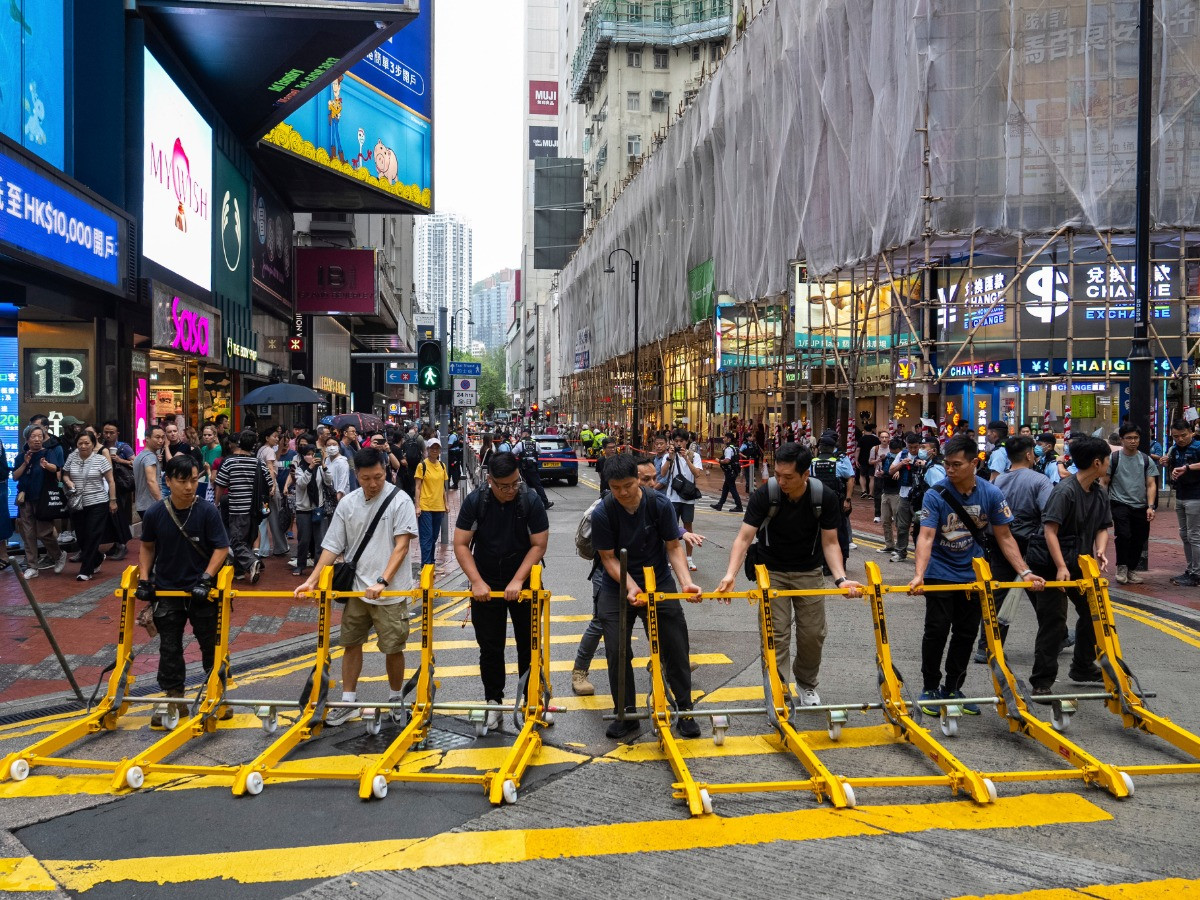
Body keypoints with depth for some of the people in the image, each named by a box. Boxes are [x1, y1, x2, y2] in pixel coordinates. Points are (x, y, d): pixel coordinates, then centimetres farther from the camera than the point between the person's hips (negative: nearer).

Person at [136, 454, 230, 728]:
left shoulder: (207, 511, -15)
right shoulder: (154, 513, -8)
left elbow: (221, 548, -11)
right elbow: (147, 547, 7)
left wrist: (206, 579, -19)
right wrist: (143, 579, -1)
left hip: (201, 591, -2)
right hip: (167, 590, 2)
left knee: (211, 644, 8)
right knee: (169, 648, 9)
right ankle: (174, 698, 22)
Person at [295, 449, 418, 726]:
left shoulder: (399, 500, -11)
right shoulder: (347, 503, 2)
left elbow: (401, 546, -14)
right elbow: (333, 546, 5)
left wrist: (382, 582, -22)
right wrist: (312, 581, -3)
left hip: (391, 591, -4)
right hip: (357, 588, 4)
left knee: (393, 648, 4)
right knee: (350, 643, 12)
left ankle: (396, 699, 26)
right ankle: (349, 702, 26)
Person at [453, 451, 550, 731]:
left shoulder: (530, 501, -13)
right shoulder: (475, 501, -11)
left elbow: (539, 544, -12)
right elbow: (461, 544, -9)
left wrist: (517, 581, -19)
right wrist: (477, 582, -17)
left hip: (522, 583, 0)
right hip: (485, 584, 1)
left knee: (528, 644, 7)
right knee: (490, 647, 7)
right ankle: (493, 701, 20)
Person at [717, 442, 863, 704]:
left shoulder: (826, 498, -19)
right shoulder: (764, 495, -24)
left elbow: (830, 543, -12)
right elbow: (744, 537, -27)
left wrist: (841, 578, -27)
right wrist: (731, 574, -41)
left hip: (809, 572, 2)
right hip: (772, 572, -1)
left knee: (813, 634, 8)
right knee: (776, 634, -8)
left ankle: (806, 684, 33)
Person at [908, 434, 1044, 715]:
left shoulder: (991, 494, -10)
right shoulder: (935, 495, -19)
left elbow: (1004, 537, -3)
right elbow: (926, 537, -26)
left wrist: (1024, 571, -12)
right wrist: (919, 575, -39)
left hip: (973, 573, 3)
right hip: (940, 573, -3)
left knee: (966, 634, 8)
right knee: (937, 631, -3)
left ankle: (952, 689, 22)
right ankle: (930, 688, 15)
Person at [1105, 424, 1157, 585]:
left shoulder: (1147, 461, 7)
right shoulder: (1113, 459, 0)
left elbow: (1151, 485, 4)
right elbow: (1105, 483, 2)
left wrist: (1150, 506, -7)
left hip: (1141, 507, 3)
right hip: (1120, 504, -3)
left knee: (1140, 539, 6)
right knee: (1124, 535, -20)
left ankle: (1131, 569, 25)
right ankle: (1121, 567, -1)